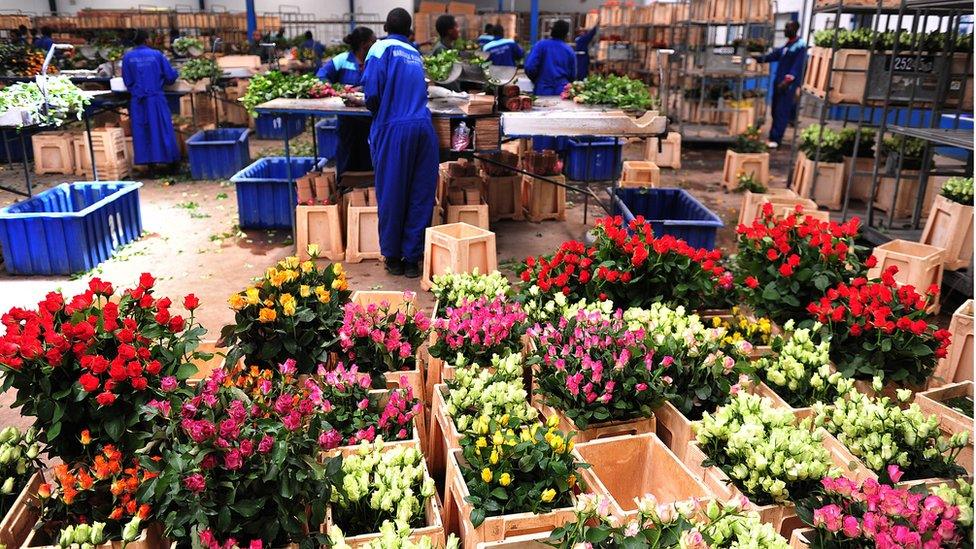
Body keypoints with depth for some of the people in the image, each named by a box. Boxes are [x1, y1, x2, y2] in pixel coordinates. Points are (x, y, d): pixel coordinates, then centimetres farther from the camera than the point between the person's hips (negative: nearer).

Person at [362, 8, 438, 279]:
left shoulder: (381, 48, 4)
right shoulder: (415, 54, 19)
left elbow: (372, 93, -6)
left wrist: (378, 112, 12)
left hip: (394, 129, -4)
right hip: (424, 128, 4)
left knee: (391, 196, 8)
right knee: (420, 197, 8)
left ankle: (393, 258, 18)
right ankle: (412, 259, 12)